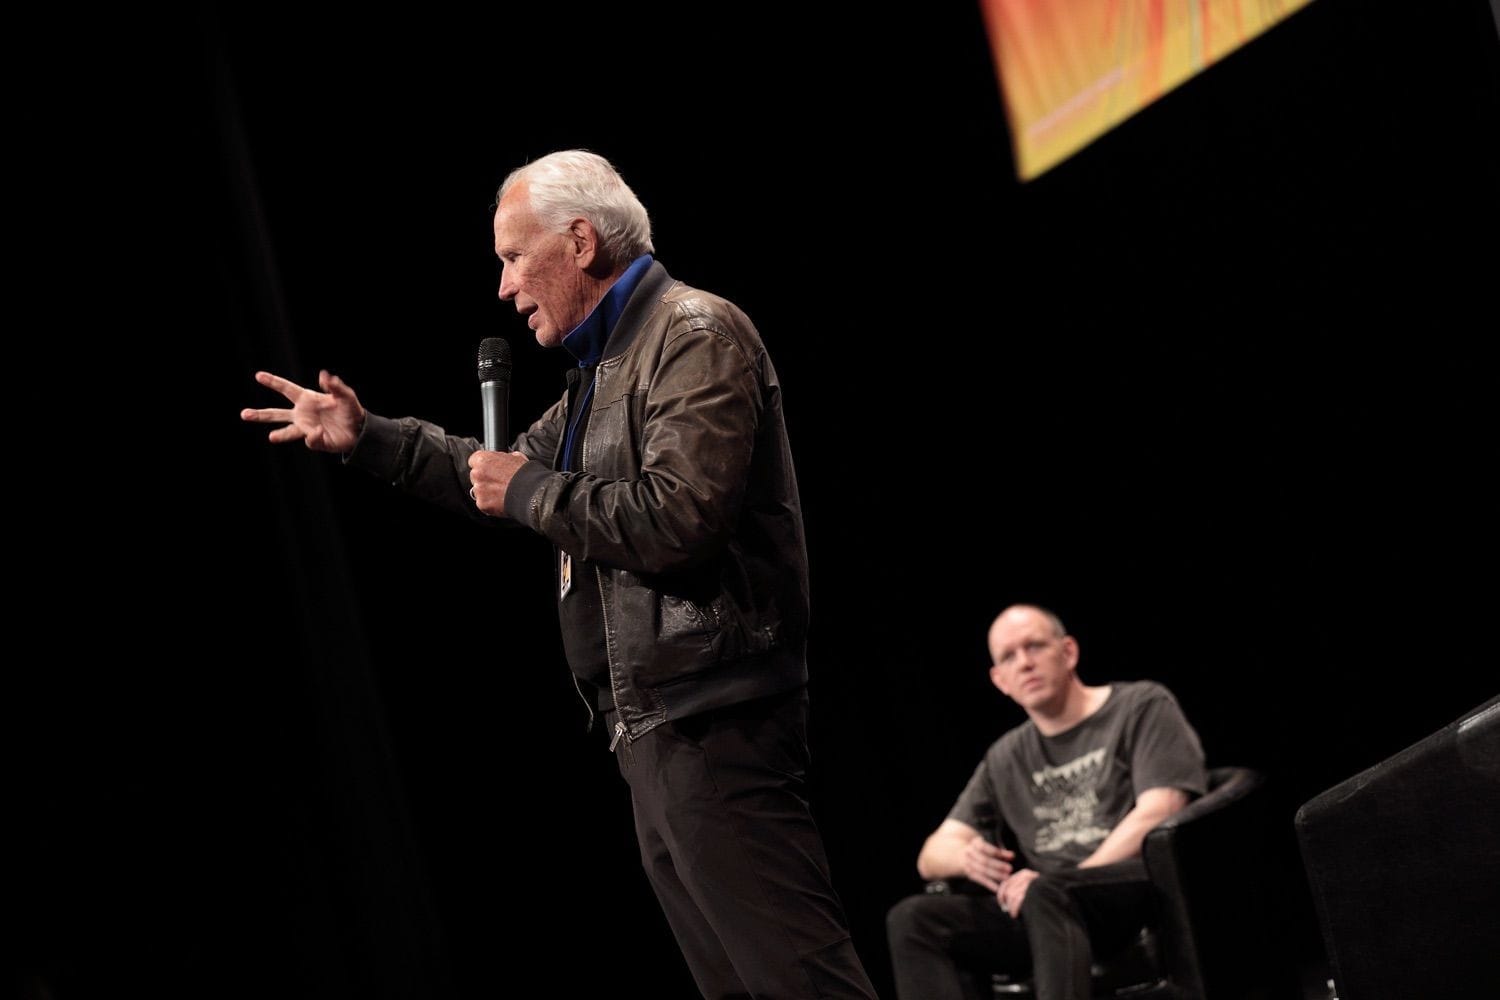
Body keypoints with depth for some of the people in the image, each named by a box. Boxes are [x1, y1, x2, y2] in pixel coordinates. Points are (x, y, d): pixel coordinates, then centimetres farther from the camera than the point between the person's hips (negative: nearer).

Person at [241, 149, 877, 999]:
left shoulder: (697, 337, -11)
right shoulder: (608, 365, 21)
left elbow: (676, 523, -23)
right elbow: (510, 476, 35)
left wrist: (530, 492, -10)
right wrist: (365, 436, 28)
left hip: (713, 728, -10)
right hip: (654, 728, 10)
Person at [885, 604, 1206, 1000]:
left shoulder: (1143, 706, 8)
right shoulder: (1006, 758, 23)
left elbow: (1157, 816, -6)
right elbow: (933, 855, 20)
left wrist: (1064, 882, -16)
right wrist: (966, 858, -7)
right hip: (1043, 912, 5)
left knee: (1047, 893, -38)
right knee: (912, 919, -17)